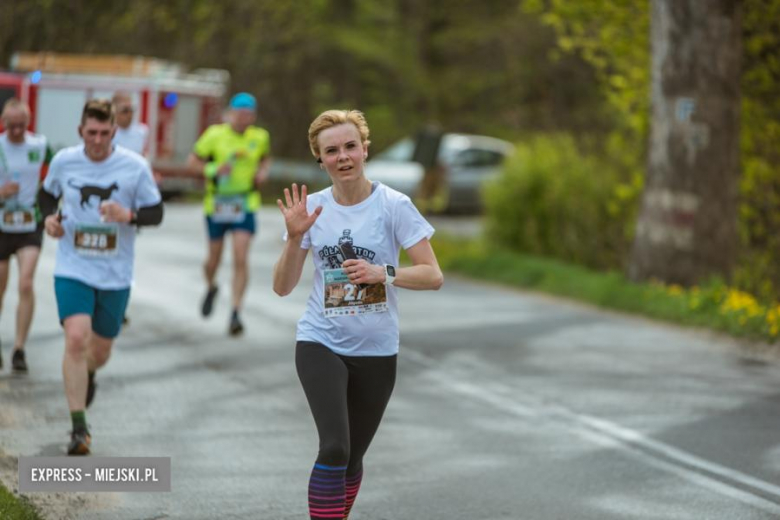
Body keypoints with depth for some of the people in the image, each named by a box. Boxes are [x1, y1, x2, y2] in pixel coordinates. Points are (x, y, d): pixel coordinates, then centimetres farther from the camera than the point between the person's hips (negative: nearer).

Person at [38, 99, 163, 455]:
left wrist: (128, 215, -23)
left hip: (115, 276, 1)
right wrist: (49, 217, -5)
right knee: (76, 338, -19)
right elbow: (47, 194, 17)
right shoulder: (63, 161, -2)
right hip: (72, 269, -1)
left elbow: (155, 213, -2)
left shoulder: (135, 167, -7)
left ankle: (87, 375, 52)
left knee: (100, 351, 12)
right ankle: (79, 428, -13)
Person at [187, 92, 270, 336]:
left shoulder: (260, 137, 1)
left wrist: (262, 172, 1)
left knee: (241, 259, -13)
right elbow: (193, 160, 0)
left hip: (246, 205, 0)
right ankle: (211, 288, 47)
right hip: (217, 204, 0)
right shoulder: (215, 135, -7)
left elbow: (266, 158, 22)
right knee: (214, 258, 12)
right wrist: (213, 170, -17)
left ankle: (236, 314, -12)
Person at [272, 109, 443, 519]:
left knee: (352, 457, 12)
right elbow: (282, 287, 0)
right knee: (334, 448, -19)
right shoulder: (313, 208, -1)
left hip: (376, 351, 0)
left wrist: (383, 273, -28)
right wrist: (295, 236, -16)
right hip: (321, 344, 0)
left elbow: (433, 275, -12)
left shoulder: (393, 206, -8)